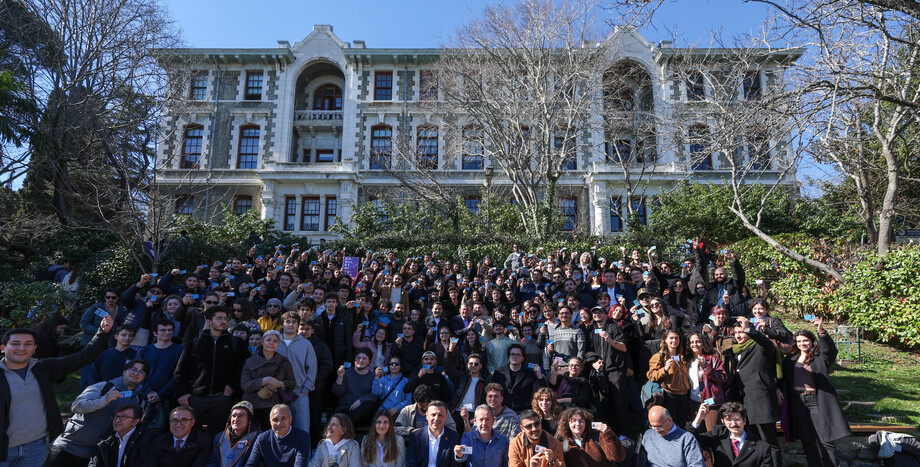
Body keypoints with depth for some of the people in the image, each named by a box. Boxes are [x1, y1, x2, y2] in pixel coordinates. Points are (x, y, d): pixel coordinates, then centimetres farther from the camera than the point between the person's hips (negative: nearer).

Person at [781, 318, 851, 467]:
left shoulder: (820, 358, 0)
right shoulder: (790, 359, 11)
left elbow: (830, 348, -21)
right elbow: (781, 376, 17)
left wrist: (821, 332, -36)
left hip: (817, 402, -4)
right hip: (798, 403, 4)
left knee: (826, 441, -2)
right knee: (808, 442, 9)